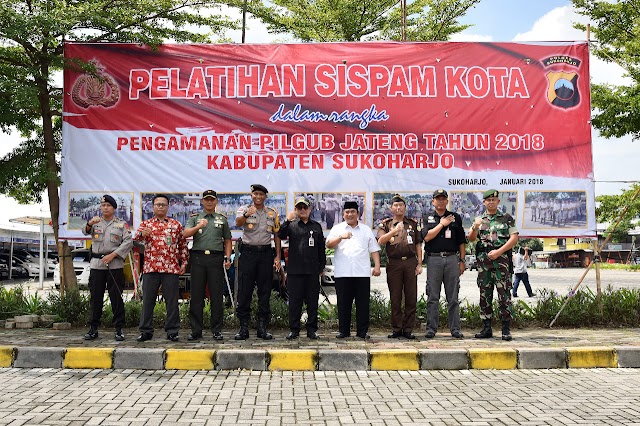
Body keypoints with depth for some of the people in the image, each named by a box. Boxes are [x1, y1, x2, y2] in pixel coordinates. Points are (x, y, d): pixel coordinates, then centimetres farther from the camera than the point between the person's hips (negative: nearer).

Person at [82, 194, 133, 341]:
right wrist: (90, 223, -29)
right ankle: (93, 329, 13)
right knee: (95, 297, 5)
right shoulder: (95, 223, 14)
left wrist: (112, 255, -12)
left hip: (115, 265, -2)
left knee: (116, 297, -1)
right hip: (96, 264, 2)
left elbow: (128, 242, -3)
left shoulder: (122, 224, 8)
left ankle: (119, 329, 5)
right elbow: (85, 231, -6)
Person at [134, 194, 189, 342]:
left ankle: (172, 331, 11)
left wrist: (184, 262, 5)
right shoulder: (146, 224, 12)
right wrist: (141, 233, -28)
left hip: (171, 269, 0)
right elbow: (136, 238, -6)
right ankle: (146, 331, 14)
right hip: (150, 268, 0)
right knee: (147, 300, 4)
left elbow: (183, 245, 14)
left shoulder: (176, 224, 12)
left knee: (172, 301, 2)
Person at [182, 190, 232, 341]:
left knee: (217, 296, 0)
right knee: (196, 296, 1)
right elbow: (185, 234, -2)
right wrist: (198, 227, -19)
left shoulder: (222, 219, 16)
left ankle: (217, 330, 7)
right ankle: (196, 331, 8)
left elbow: (227, 240, 15)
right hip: (198, 257, 0)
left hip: (216, 258, 0)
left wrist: (228, 258, 3)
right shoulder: (194, 218, 13)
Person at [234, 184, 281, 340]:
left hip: (266, 253, 2)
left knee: (265, 291, 5)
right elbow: (238, 223, -19)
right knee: (244, 291, -1)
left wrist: (278, 256, 3)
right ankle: (243, 328, 6)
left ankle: (262, 327, 13)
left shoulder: (272, 213, 11)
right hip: (248, 252, -2)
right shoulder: (244, 209, 2)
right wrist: (246, 215, -42)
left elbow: (276, 235, 12)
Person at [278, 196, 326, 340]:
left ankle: (312, 329, 13)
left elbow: (321, 248, 13)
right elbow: (281, 235, -10)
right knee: (294, 301, 3)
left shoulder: (317, 226, 13)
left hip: (313, 271, 1)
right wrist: (287, 220, -21)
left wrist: (322, 267, 8)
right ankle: (294, 329, 11)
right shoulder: (292, 225, 9)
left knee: (312, 301, 5)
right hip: (295, 270, -1)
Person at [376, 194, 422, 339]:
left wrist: (419, 264, 4)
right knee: (395, 298, 3)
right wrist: (394, 230, -21)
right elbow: (380, 241, -9)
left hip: (410, 262, 1)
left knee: (411, 297, 1)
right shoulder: (385, 224, 8)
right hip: (394, 263, -1)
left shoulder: (413, 224, 13)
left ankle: (408, 329, 9)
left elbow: (418, 245, 12)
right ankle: (396, 329, 11)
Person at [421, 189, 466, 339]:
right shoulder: (428, 218, 10)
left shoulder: (455, 217, 13)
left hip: (452, 258, 1)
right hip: (433, 259, -1)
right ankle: (431, 329, 6)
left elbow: (461, 241, 13)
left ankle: (455, 329, 8)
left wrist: (462, 261, 6)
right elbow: (426, 237, -7)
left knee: (453, 297, 3)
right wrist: (442, 224, -5)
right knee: (433, 297, 1)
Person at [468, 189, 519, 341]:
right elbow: (471, 239, 7)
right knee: (485, 294, 5)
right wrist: (475, 227, -14)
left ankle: (506, 328, -3)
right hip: (483, 259, 3)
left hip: (501, 258, -3)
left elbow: (514, 238, 0)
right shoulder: (479, 219, 15)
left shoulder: (507, 218, 8)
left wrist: (498, 252, -11)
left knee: (504, 293, -7)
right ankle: (486, 327, 11)